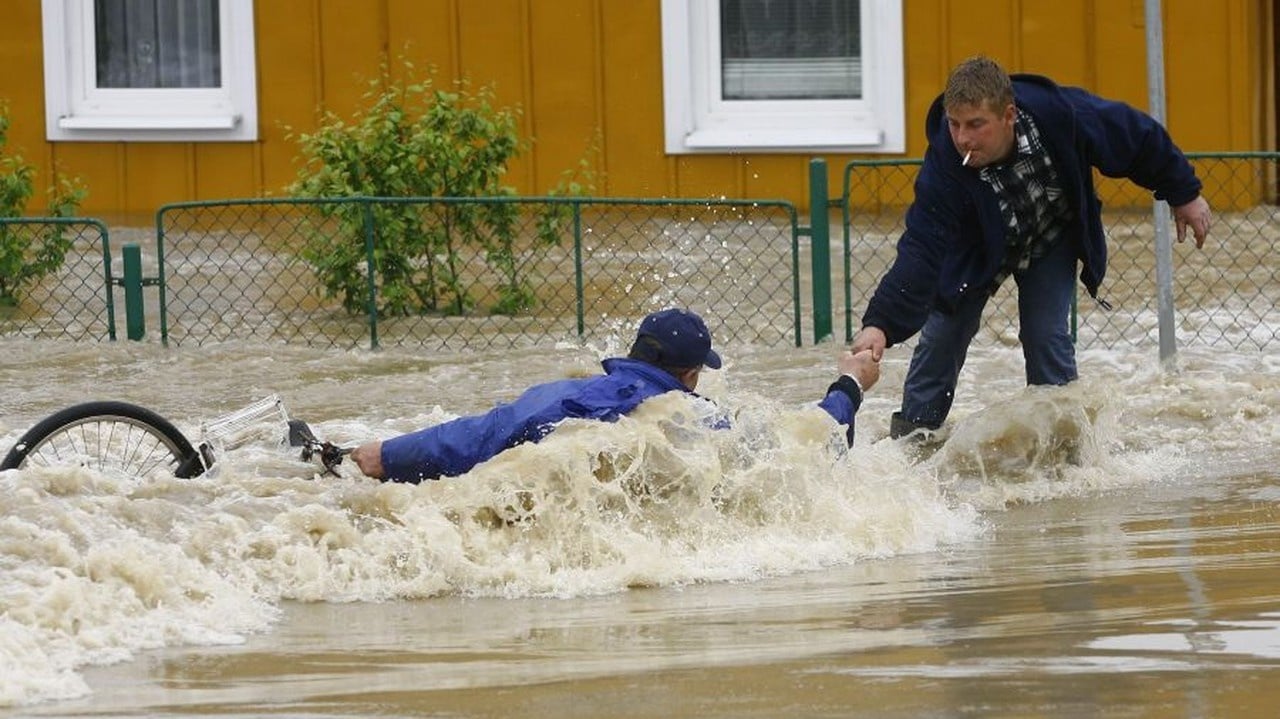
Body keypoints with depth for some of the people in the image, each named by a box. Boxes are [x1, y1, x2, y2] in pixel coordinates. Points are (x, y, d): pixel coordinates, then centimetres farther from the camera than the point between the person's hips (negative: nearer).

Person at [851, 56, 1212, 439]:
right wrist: (881, 323, -52)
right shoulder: (945, 163, -38)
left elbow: (1140, 138, -19)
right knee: (943, 333, -3)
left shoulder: (1062, 115, -37)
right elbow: (921, 250, -40)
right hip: (978, 246, 0)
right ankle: (910, 437, 12)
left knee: (1046, 335, -11)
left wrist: (1184, 194, -7)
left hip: (1052, 241, 0)